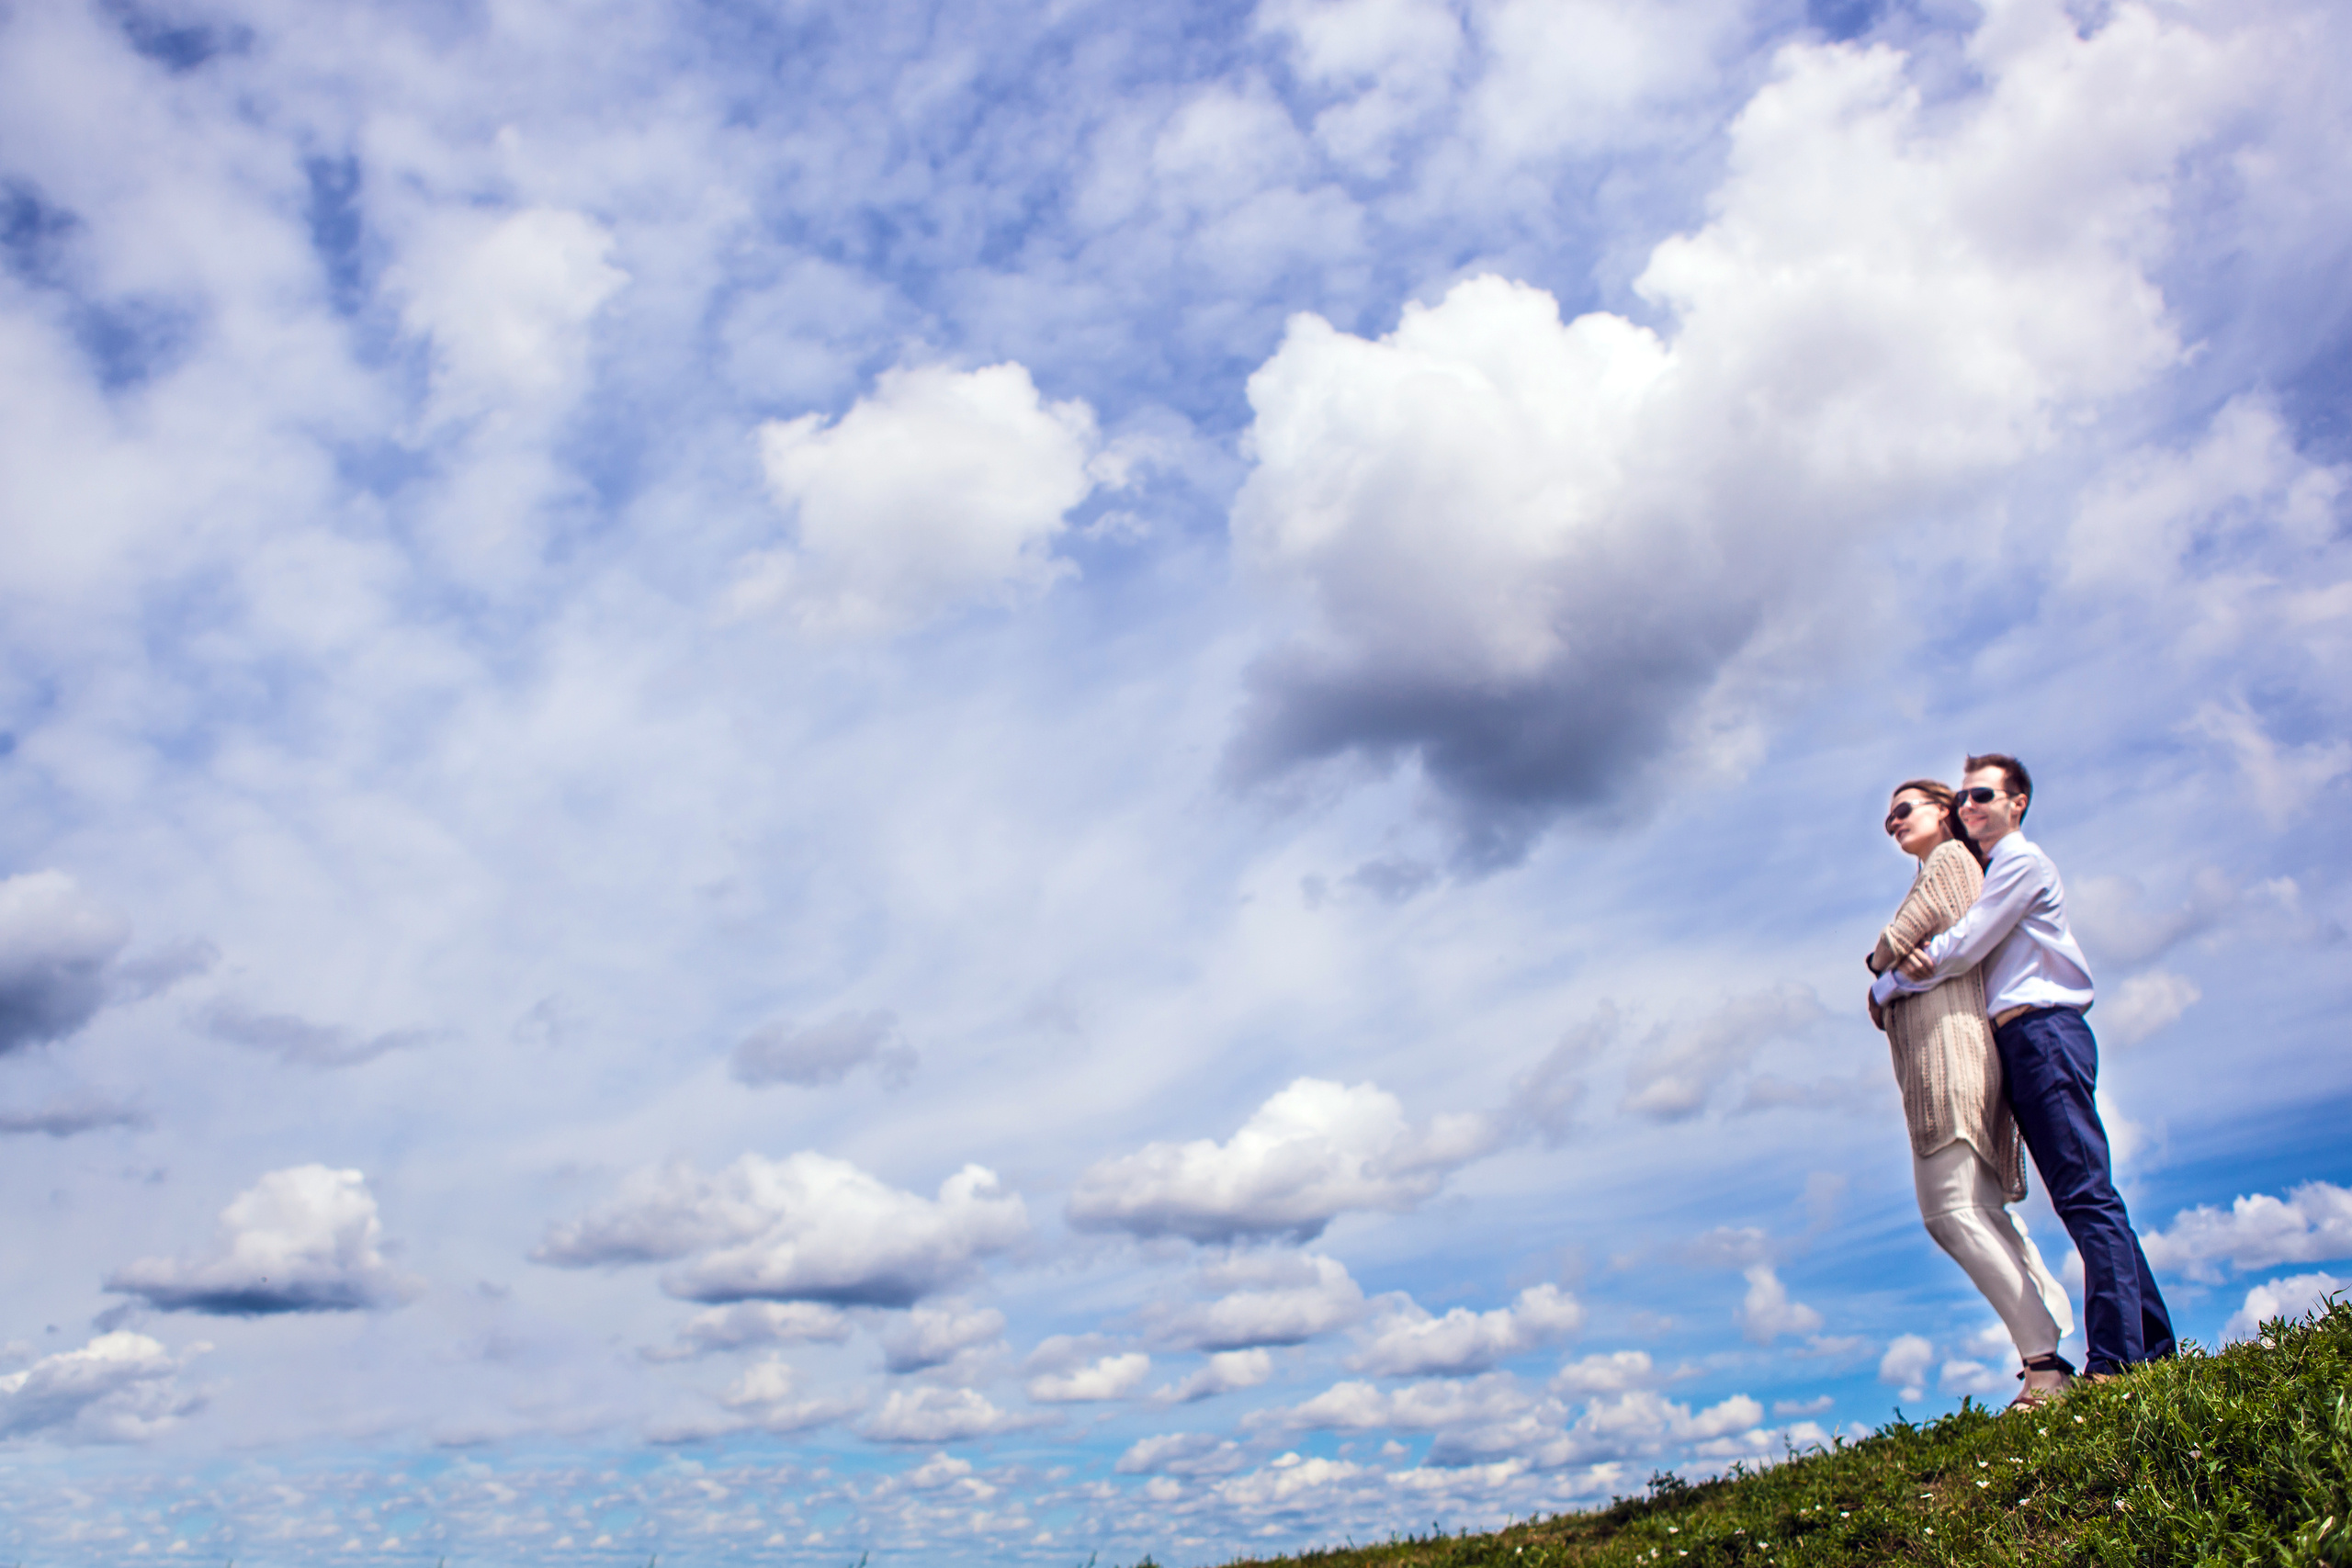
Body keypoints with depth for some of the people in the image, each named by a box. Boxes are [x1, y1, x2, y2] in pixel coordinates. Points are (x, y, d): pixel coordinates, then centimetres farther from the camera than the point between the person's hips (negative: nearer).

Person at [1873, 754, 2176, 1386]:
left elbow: (1962, 948, -10)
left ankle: (2115, 1359, -18)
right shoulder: (1987, 871, 26)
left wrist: (1885, 986, 1)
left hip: (2044, 1030, -10)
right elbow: (1956, 959, 19)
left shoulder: (2022, 860, -2)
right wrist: (1920, 962, -5)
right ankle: (2153, 1346, 8)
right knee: (2084, 1199, 7)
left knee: (2085, 1194, -14)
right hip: (2016, 1042, 10)